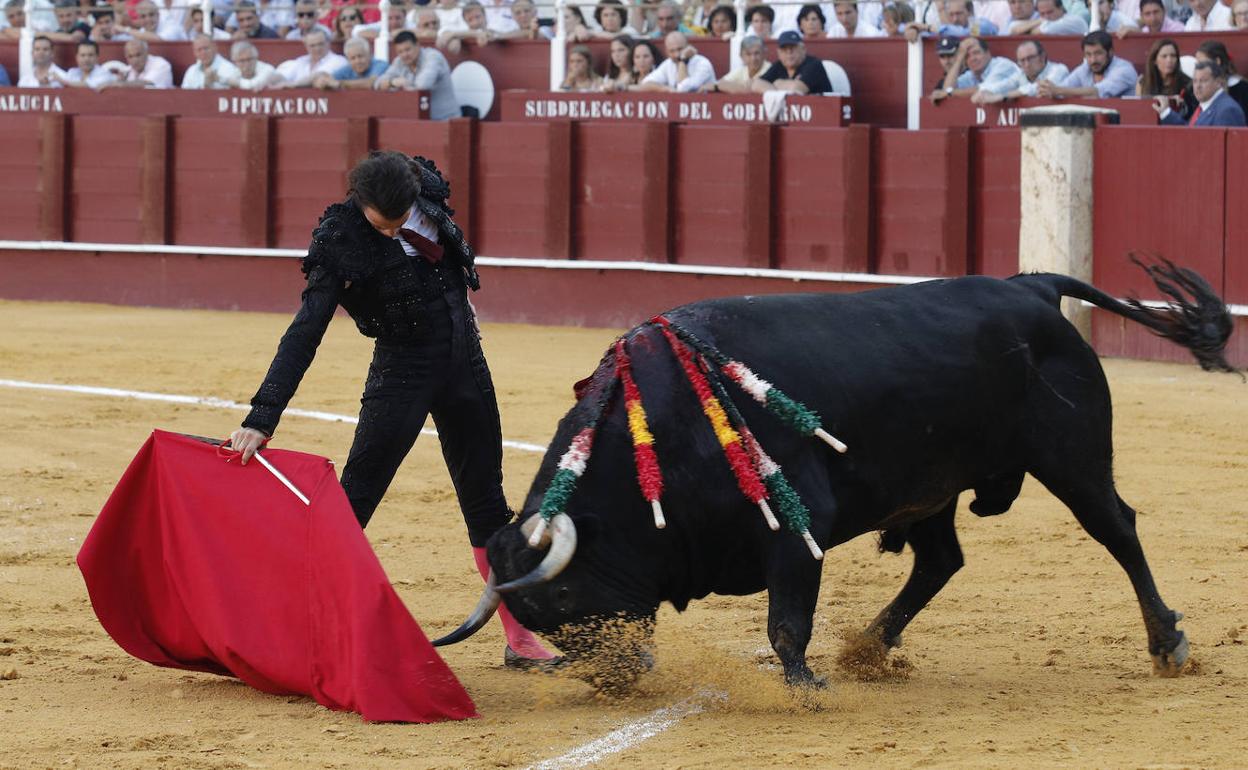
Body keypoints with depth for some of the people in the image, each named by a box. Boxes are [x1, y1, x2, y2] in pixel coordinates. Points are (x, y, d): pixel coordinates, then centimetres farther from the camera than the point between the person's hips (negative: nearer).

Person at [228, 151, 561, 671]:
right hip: (402, 370, -5)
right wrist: (262, 418, -35)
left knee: (486, 503, 11)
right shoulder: (341, 242, -22)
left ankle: (519, 639, 18)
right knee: (355, 498, -11)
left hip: (465, 361, 5)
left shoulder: (427, 190, -8)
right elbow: (304, 335, -28)